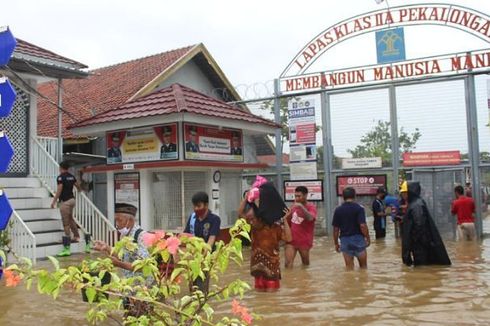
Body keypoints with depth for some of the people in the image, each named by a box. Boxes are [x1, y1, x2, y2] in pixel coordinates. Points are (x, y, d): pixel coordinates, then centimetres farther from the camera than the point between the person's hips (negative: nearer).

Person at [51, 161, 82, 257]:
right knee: (70, 218, 28)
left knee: (66, 223, -7)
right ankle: (76, 236, 36)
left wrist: (54, 202, -12)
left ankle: (67, 248, -6)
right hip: (72, 199, 7)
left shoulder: (60, 177, -11)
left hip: (65, 201, -7)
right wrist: (79, 189, 46)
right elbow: (78, 186, 23)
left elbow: (59, 190, -17)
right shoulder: (71, 176, 10)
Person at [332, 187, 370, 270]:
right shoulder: (359, 208, -7)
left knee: (349, 267, 8)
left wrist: (336, 243, 10)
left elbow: (336, 229, 1)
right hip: (358, 238, -2)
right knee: (363, 266, 14)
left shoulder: (338, 210, 1)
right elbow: (363, 226, -16)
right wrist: (368, 238, -3)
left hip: (345, 239, 2)